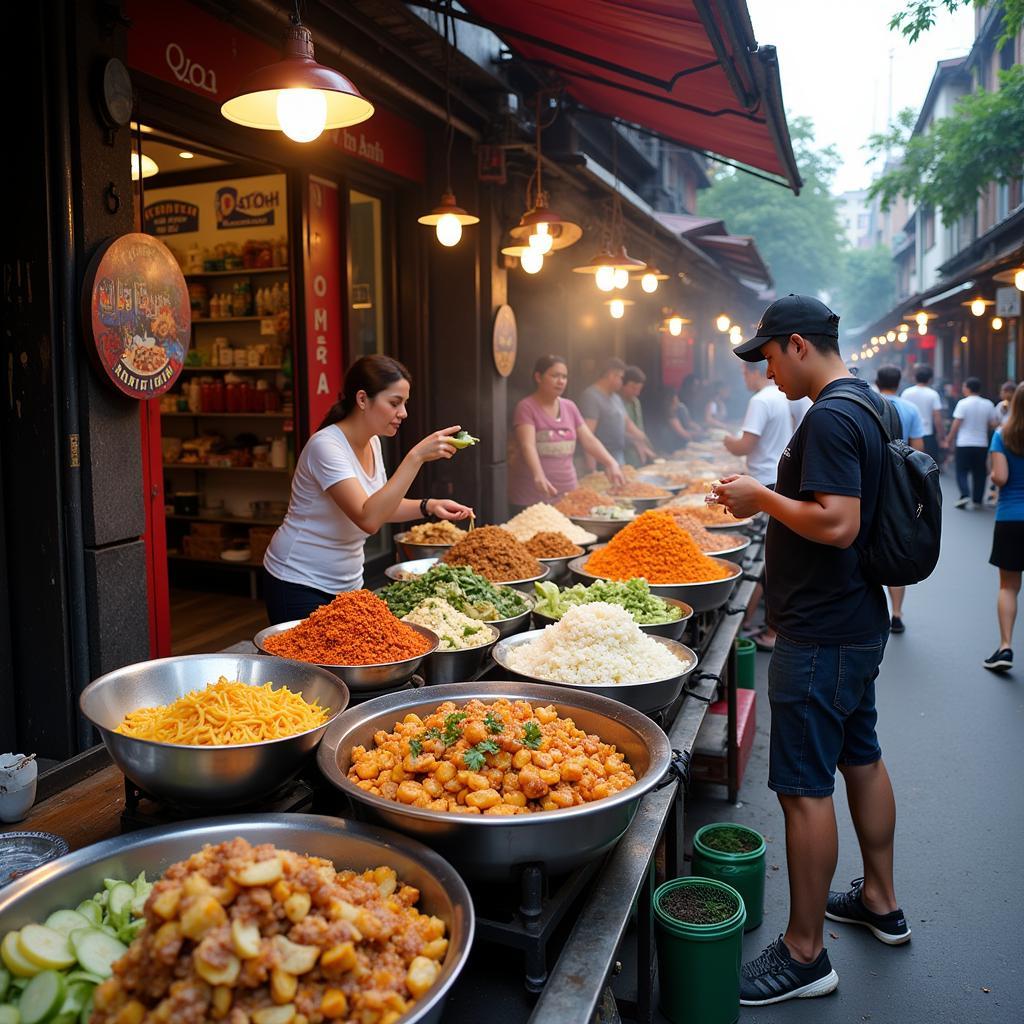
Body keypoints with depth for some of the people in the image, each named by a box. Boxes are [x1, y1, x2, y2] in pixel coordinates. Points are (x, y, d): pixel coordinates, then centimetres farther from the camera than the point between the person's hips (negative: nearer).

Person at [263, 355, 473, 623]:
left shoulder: (372, 443, 1)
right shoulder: (326, 445, -23)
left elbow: (380, 505, 14)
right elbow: (368, 519, -35)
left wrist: (429, 506, -3)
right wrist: (416, 457, -37)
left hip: (347, 584, 8)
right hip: (300, 587, -8)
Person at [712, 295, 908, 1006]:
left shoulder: (830, 418, -20)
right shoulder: (870, 405, 12)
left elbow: (836, 524, -29)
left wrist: (763, 497, -17)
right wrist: (768, 499, 12)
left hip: (822, 635, -11)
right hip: (858, 619, 11)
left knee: (805, 787, -1)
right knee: (862, 759, 22)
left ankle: (804, 954, 12)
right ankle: (881, 902, 40)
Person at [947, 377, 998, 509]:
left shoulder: (963, 403, -9)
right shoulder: (988, 404, 2)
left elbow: (956, 424, -11)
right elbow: (993, 424, 3)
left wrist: (949, 439, 0)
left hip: (964, 444, -3)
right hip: (982, 444, 4)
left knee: (962, 472, 4)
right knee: (979, 473, 11)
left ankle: (965, 495, -13)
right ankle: (977, 500, 13)